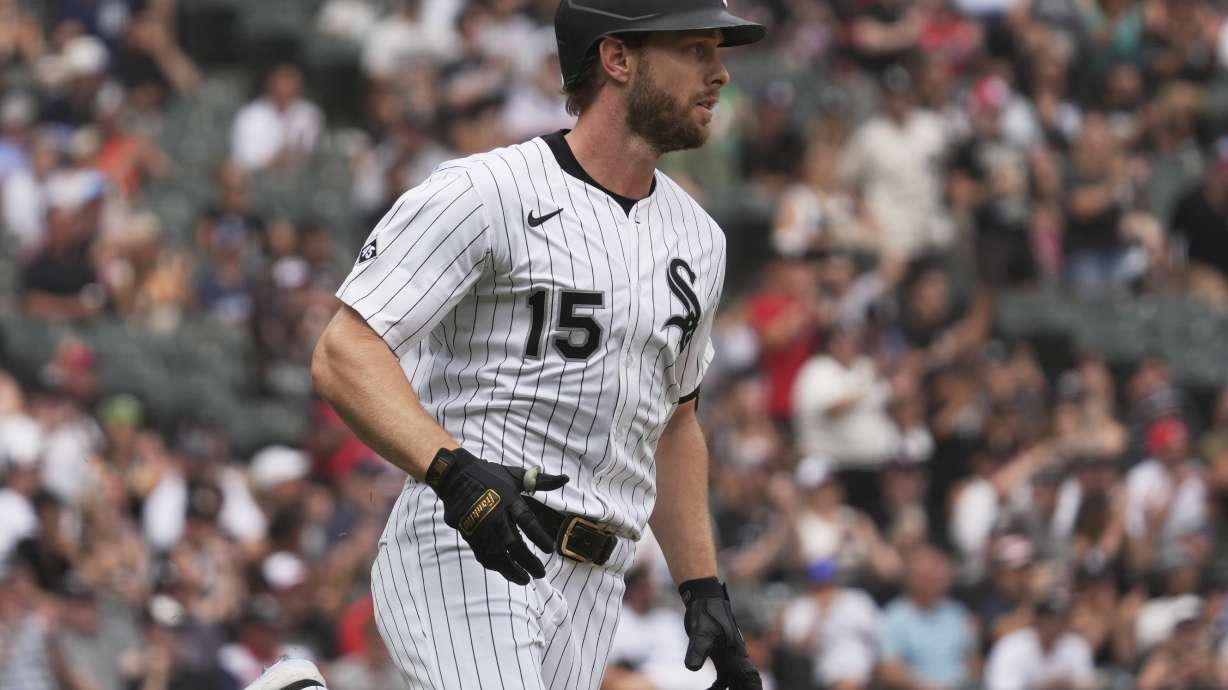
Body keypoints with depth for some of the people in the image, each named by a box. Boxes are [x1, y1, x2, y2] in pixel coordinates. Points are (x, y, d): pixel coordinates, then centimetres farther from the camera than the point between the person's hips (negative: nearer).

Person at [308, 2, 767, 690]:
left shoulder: (696, 240, 17)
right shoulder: (484, 194, -6)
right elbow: (343, 356, -13)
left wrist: (705, 591, 20)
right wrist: (455, 472, -27)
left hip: (591, 592, 7)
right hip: (460, 555, -7)